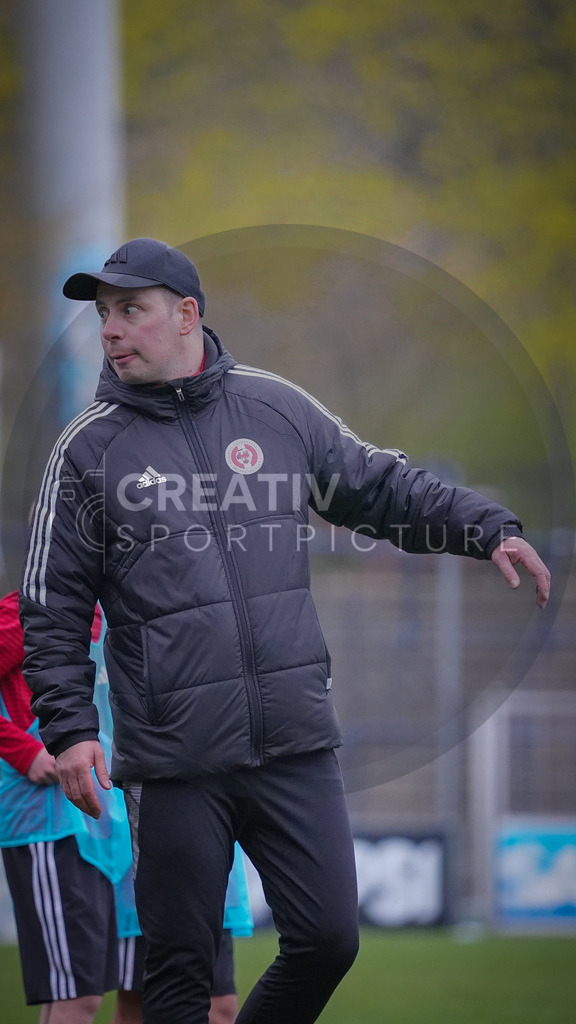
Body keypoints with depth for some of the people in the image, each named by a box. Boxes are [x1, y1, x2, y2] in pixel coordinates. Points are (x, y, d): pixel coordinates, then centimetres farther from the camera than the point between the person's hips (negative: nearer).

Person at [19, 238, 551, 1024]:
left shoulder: (276, 408, 7)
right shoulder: (90, 450, 1)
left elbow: (384, 488, 17)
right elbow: (53, 610, 2)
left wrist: (489, 529, 5)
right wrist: (69, 729, -8)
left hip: (296, 747, 2)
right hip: (173, 762, -2)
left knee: (327, 940, 1)